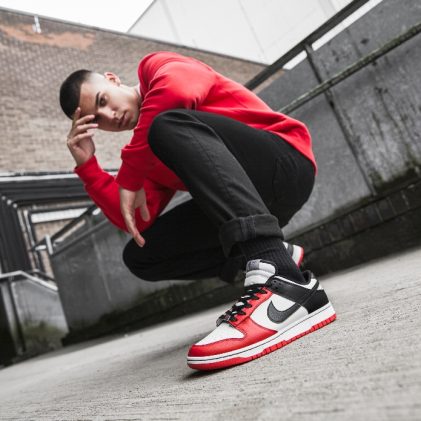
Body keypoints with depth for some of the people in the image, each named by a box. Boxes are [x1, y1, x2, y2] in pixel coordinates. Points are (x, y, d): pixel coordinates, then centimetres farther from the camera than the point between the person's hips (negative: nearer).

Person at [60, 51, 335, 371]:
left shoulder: (156, 66, 3)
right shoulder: (150, 155, 19)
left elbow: (177, 89, -24)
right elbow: (137, 222, 7)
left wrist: (129, 180, -17)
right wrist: (87, 165, 2)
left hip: (285, 161, -7)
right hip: (252, 202, 8)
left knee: (169, 125, -29)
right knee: (140, 256, 2)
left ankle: (284, 284, -41)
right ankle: (274, 254, 5)